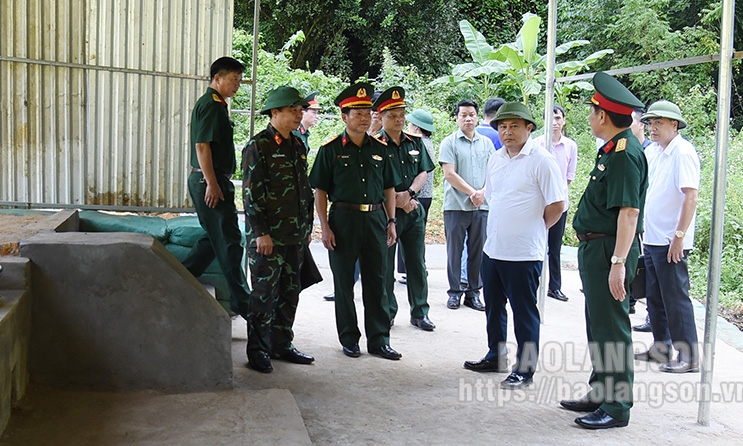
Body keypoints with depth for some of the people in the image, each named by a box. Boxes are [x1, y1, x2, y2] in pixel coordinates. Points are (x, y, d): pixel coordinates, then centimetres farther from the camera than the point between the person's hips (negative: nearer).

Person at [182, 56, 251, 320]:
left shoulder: (216, 105, 19)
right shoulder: (210, 105, -12)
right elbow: (201, 145, -20)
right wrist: (212, 183, -23)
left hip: (215, 181, 10)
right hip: (210, 182, -10)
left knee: (216, 238, 15)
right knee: (228, 240, -5)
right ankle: (241, 301, 1)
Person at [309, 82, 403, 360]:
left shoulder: (380, 148, 9)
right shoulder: (331, 149, -2)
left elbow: (389, 187, 13)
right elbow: (320, 190, -3)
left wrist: (391, 221, 6)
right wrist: (325, 227, -9)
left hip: (375, 219, 3)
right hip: (344, 219, -3)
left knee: (376, 281, 7)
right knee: (344, 283, 6)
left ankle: (378, 340, 16)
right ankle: (349, 339, 19)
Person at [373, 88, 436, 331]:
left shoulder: (415, 142, 10)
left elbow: (424, 172, 7)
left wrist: (408, 194, -10)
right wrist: (398, 200, -13)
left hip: (414, 211, 5)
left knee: (417, 263, 9)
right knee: (385, 265, 3)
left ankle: (420, 312, 20)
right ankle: (387, 312, 16)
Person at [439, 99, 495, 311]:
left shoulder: (486, 143, 11)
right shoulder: (449, 142, 0)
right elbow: (449, 174, -8)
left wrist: (483, 192, -10)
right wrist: (472, 192, -11)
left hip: (482, 207, 3)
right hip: (456, 206, -3)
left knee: (478, 251, 6)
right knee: (454, 251, 3)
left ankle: (474, 292, 15)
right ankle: (455, 292, 12)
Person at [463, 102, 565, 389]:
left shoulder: (541, 161, -12)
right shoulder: (496, 159, 9)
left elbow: (557, 205, -13)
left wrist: (533, 229, -1)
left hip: (524, 253, -7)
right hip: (493, 248, 7)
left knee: (524, 313, 4)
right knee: (493, 308, 19)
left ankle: (525, 369, 16)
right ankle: (496, 357, 35)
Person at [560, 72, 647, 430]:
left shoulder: (625, 154, -19)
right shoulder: (611, 148, 12)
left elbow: (629, 211, -25)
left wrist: (619, 262, -28)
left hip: (609, 249, -11)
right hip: (595, 248, 11)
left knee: (610, 329, -2)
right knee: (597, 326, 18)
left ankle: (617, 407, 8)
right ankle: (600, 394, 31)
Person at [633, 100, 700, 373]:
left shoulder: (683, 153, -13)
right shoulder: (651, 152, 11)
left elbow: (691, 196, -20)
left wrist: (679, 236, -22)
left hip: (671, 241, -8)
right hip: (651, 238, 8)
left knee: (675, 298, -3)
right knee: (655, 297, 16)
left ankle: (689, 358, 6)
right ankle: (661, 348, 28)